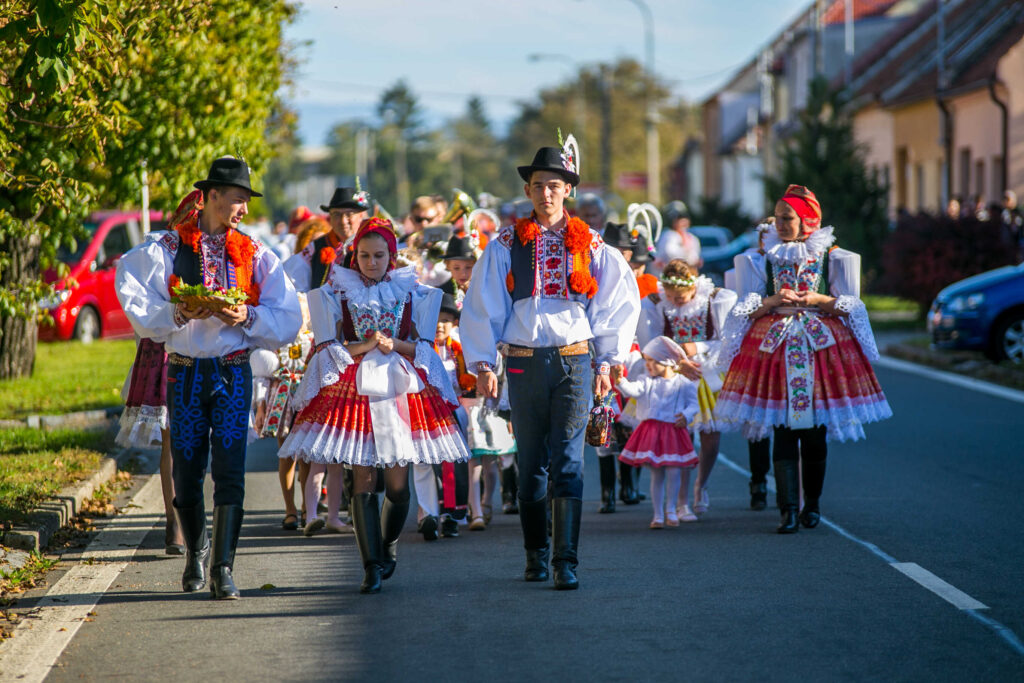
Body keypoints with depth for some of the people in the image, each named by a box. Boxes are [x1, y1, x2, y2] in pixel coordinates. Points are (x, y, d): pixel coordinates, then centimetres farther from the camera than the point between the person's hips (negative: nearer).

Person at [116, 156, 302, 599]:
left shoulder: (255, 255, 6)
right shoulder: (166, 251, 2)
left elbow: (287, 320, 3)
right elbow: (140, 312, -4)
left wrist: (247, 317, -13)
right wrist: (179, 313, -19)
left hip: (233, 371, 0)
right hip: (184, 373, 0)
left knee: (229, 469, -10)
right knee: (186, 470, 5)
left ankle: (223, 569, -9)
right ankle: (195, 550, 30)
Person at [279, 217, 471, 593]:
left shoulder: (411, 291, 9)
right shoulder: (337, 292, 6)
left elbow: (424, 347, 9)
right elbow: (327, 349, 3)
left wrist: (396, 345, -10)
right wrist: (364, 346, -12)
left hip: (401, 390, 1)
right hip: (354, 391, -1)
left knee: (397, 484, 1)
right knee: (363, 481, -7)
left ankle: (388, 549, 26)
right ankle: (372, 566, -5)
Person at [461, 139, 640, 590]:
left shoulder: (589, 246, 5)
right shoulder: (507, 246, 6)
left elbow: (620, 303, 11)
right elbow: (481, 307, 8)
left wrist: (606, 362, 7)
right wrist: (483, 364, 1)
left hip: (574, 362, -1)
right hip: (524, 363, 1)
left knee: (568, 462, -9)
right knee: (531, 463, 7)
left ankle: (566, 561, -12)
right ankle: (536, 553, 21)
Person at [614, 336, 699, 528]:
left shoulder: (684, 384, 2)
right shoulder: (647, 382, 6)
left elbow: (693, 404, 3)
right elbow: (632, 390, -11)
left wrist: (686, 415, -17)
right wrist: (621, 382, -30)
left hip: (674, 431, -2)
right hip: (651, 431, 2)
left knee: (674, 472, -9)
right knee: (656, 475, 4)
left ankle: (671, 510, 11)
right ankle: (658, 515, 11)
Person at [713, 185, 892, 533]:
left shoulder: (829, 256, 5)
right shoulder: (764, 258, 7)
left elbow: (848, 305, 6)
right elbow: (747, 308, 7)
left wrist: (819, 300, -10)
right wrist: (772, 302, -12)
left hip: (821, 345, 0)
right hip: (774, 345, 0)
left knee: (815, 431, 3)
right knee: (783, 429, -7)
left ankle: (812, 502, 20)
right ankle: (788, 508, -10)